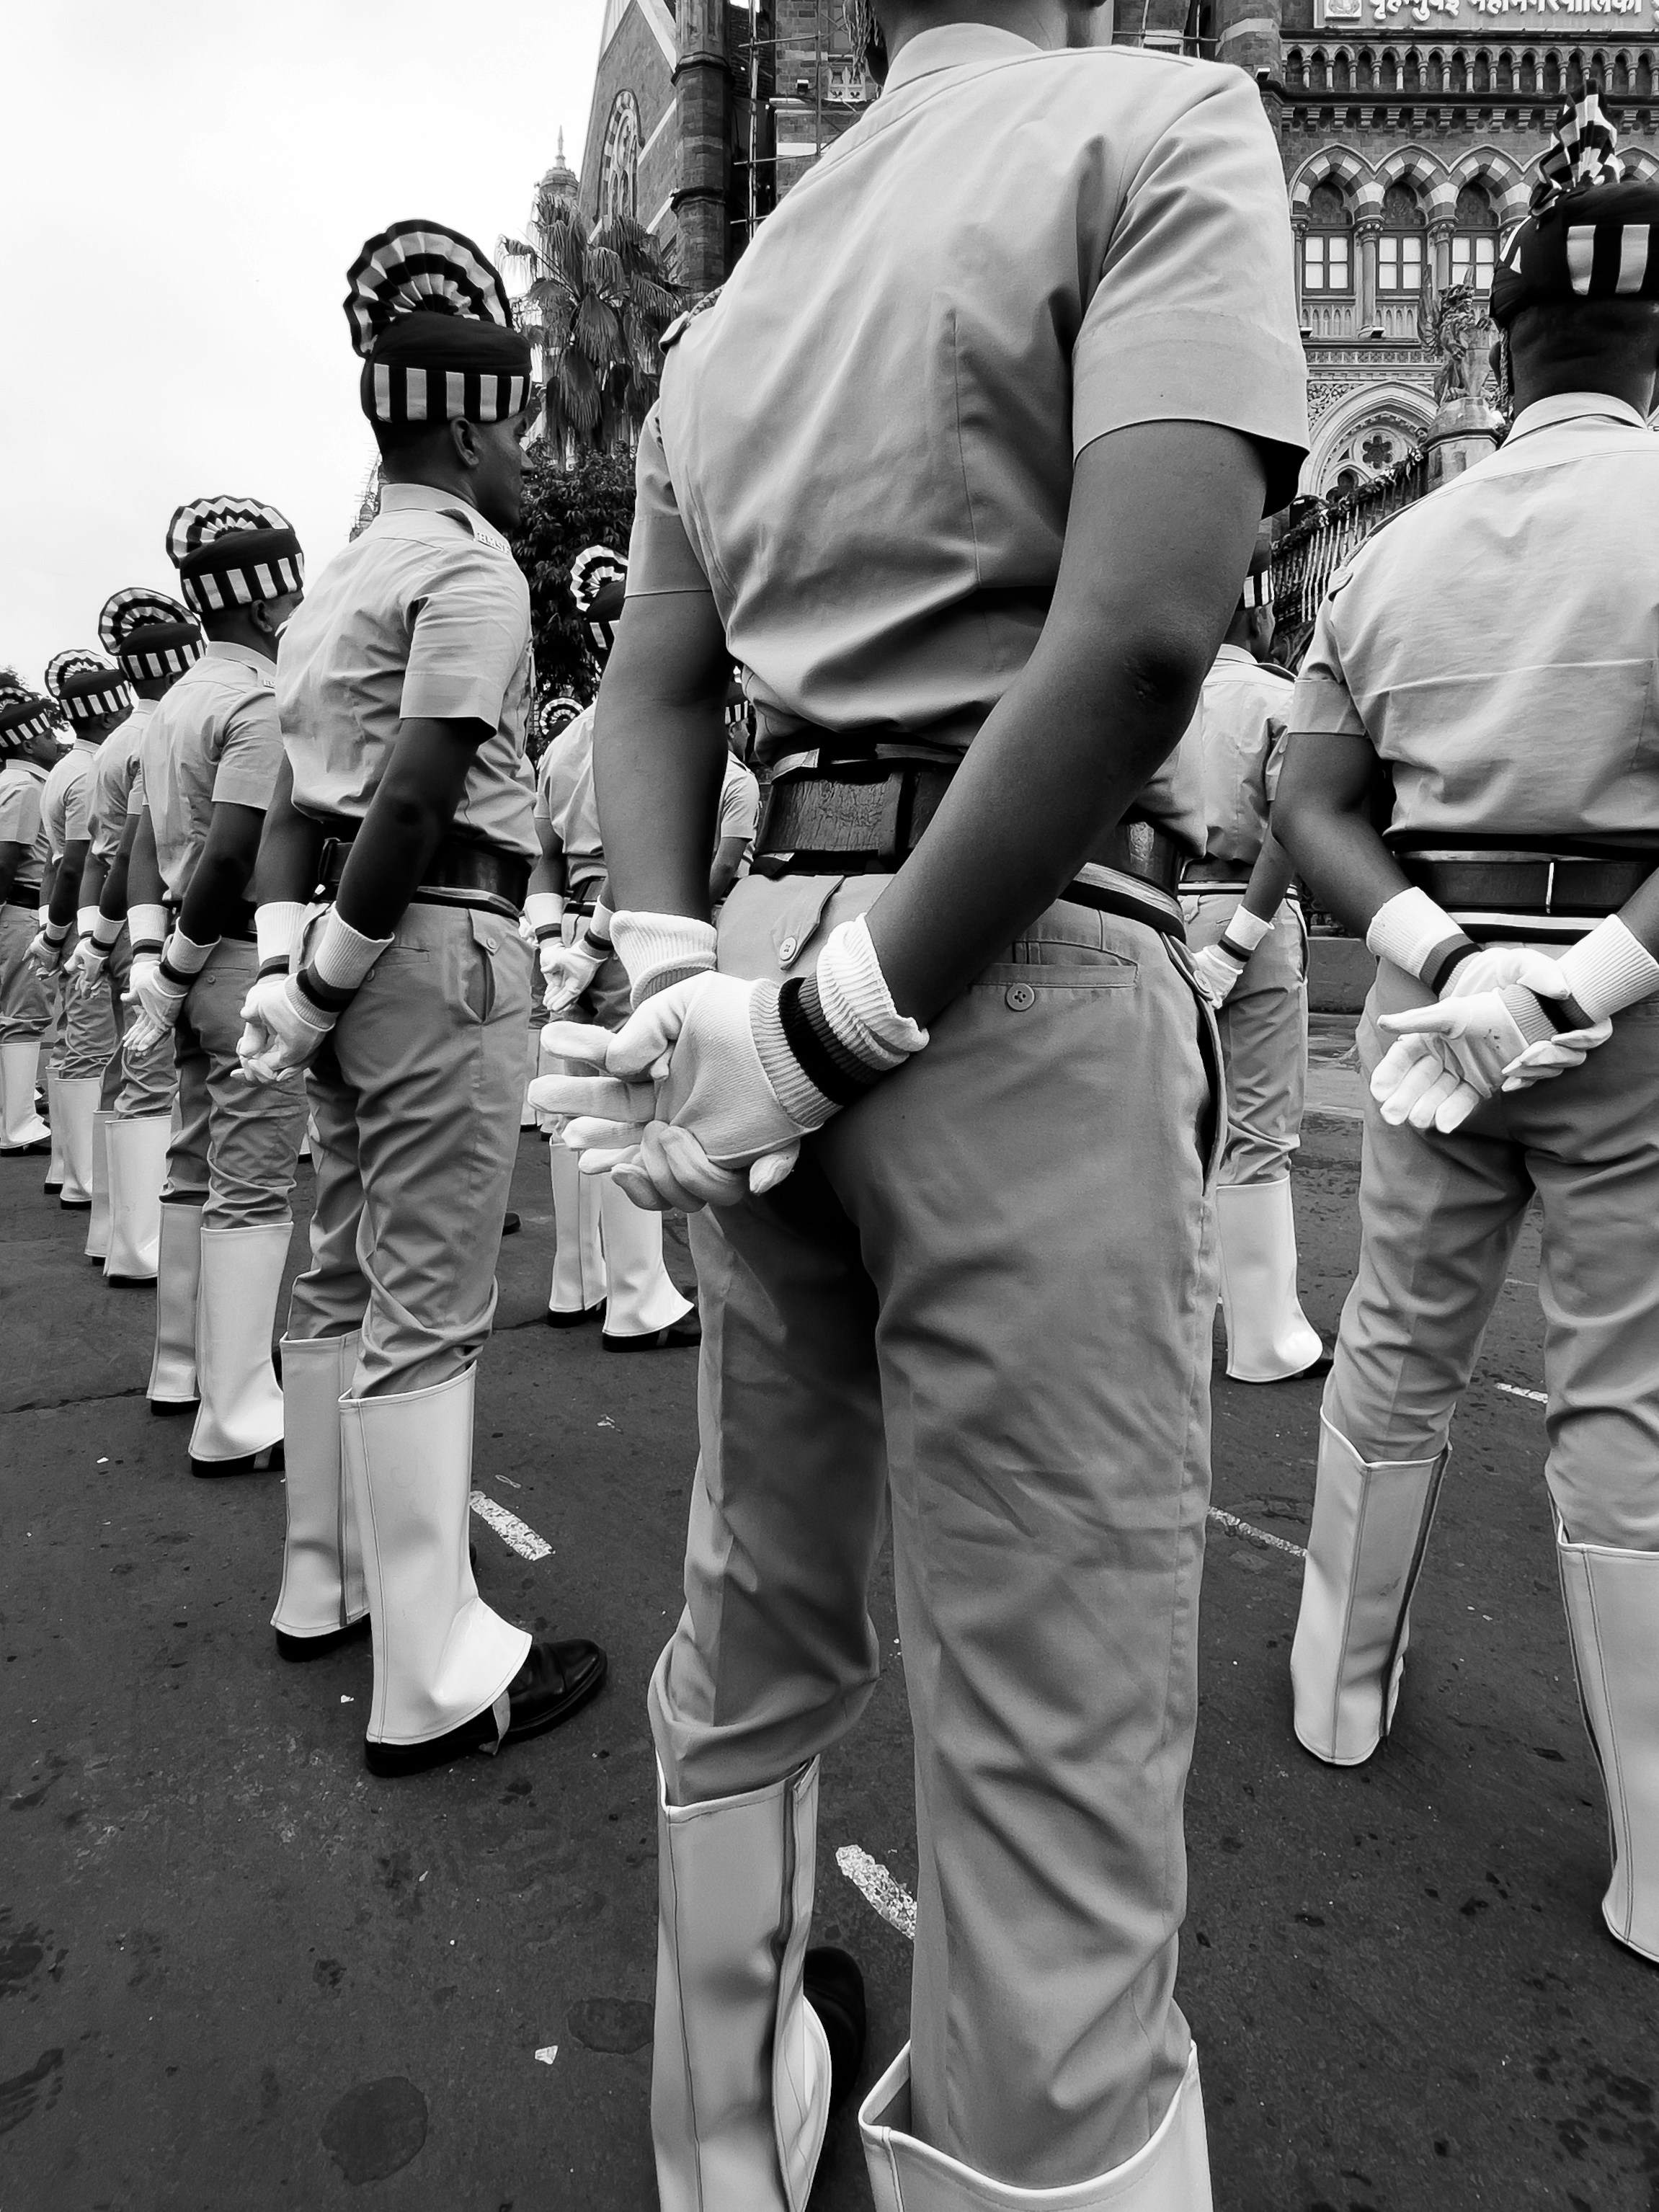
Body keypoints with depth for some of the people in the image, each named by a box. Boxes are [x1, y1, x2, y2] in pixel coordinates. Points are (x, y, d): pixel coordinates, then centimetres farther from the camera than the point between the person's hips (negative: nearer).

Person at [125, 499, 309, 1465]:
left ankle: (185, 1368, 30)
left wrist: (152, 954, 8)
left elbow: (145, 841, 14)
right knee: (253, 1190, -7)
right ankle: (239, 1420, -2)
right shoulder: (263, 702, -13)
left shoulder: (178, 699, 16)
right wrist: (180, 967, -12)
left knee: (196, 1168, 17)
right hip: (257, 960, -9)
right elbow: (232, 852, -21)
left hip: (203, 964, 10)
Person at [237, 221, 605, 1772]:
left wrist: (284, 954, 4)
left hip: (357, 949, 9)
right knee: (429, 1304, -7)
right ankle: (433, 1676, 3)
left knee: (344, 1273, 15)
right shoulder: (472, 564, -7)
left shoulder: (338, 578, 20)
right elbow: (422, 791, -18)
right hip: (441, 944, -9)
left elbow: (297, 787, 12)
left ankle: (323, 1581, 31)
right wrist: (325, 973, -14)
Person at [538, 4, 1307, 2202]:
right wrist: (865, 1013, -13)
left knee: (751, 1638, 21)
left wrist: (676, 984, 2)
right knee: (1051, 1755, 3)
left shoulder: (737, 286, 22)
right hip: (1024, 979, -7)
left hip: (773, 954, 8)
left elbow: (650, 689, 14)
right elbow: (1142, 623, -16)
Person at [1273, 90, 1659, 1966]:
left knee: (1395, 1351, 18)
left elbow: (1308, 803, 2)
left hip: (1434, 986, 4)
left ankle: (1342, 1681, 36)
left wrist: (1436, 946, -7)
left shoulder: (1395, 548, 6)